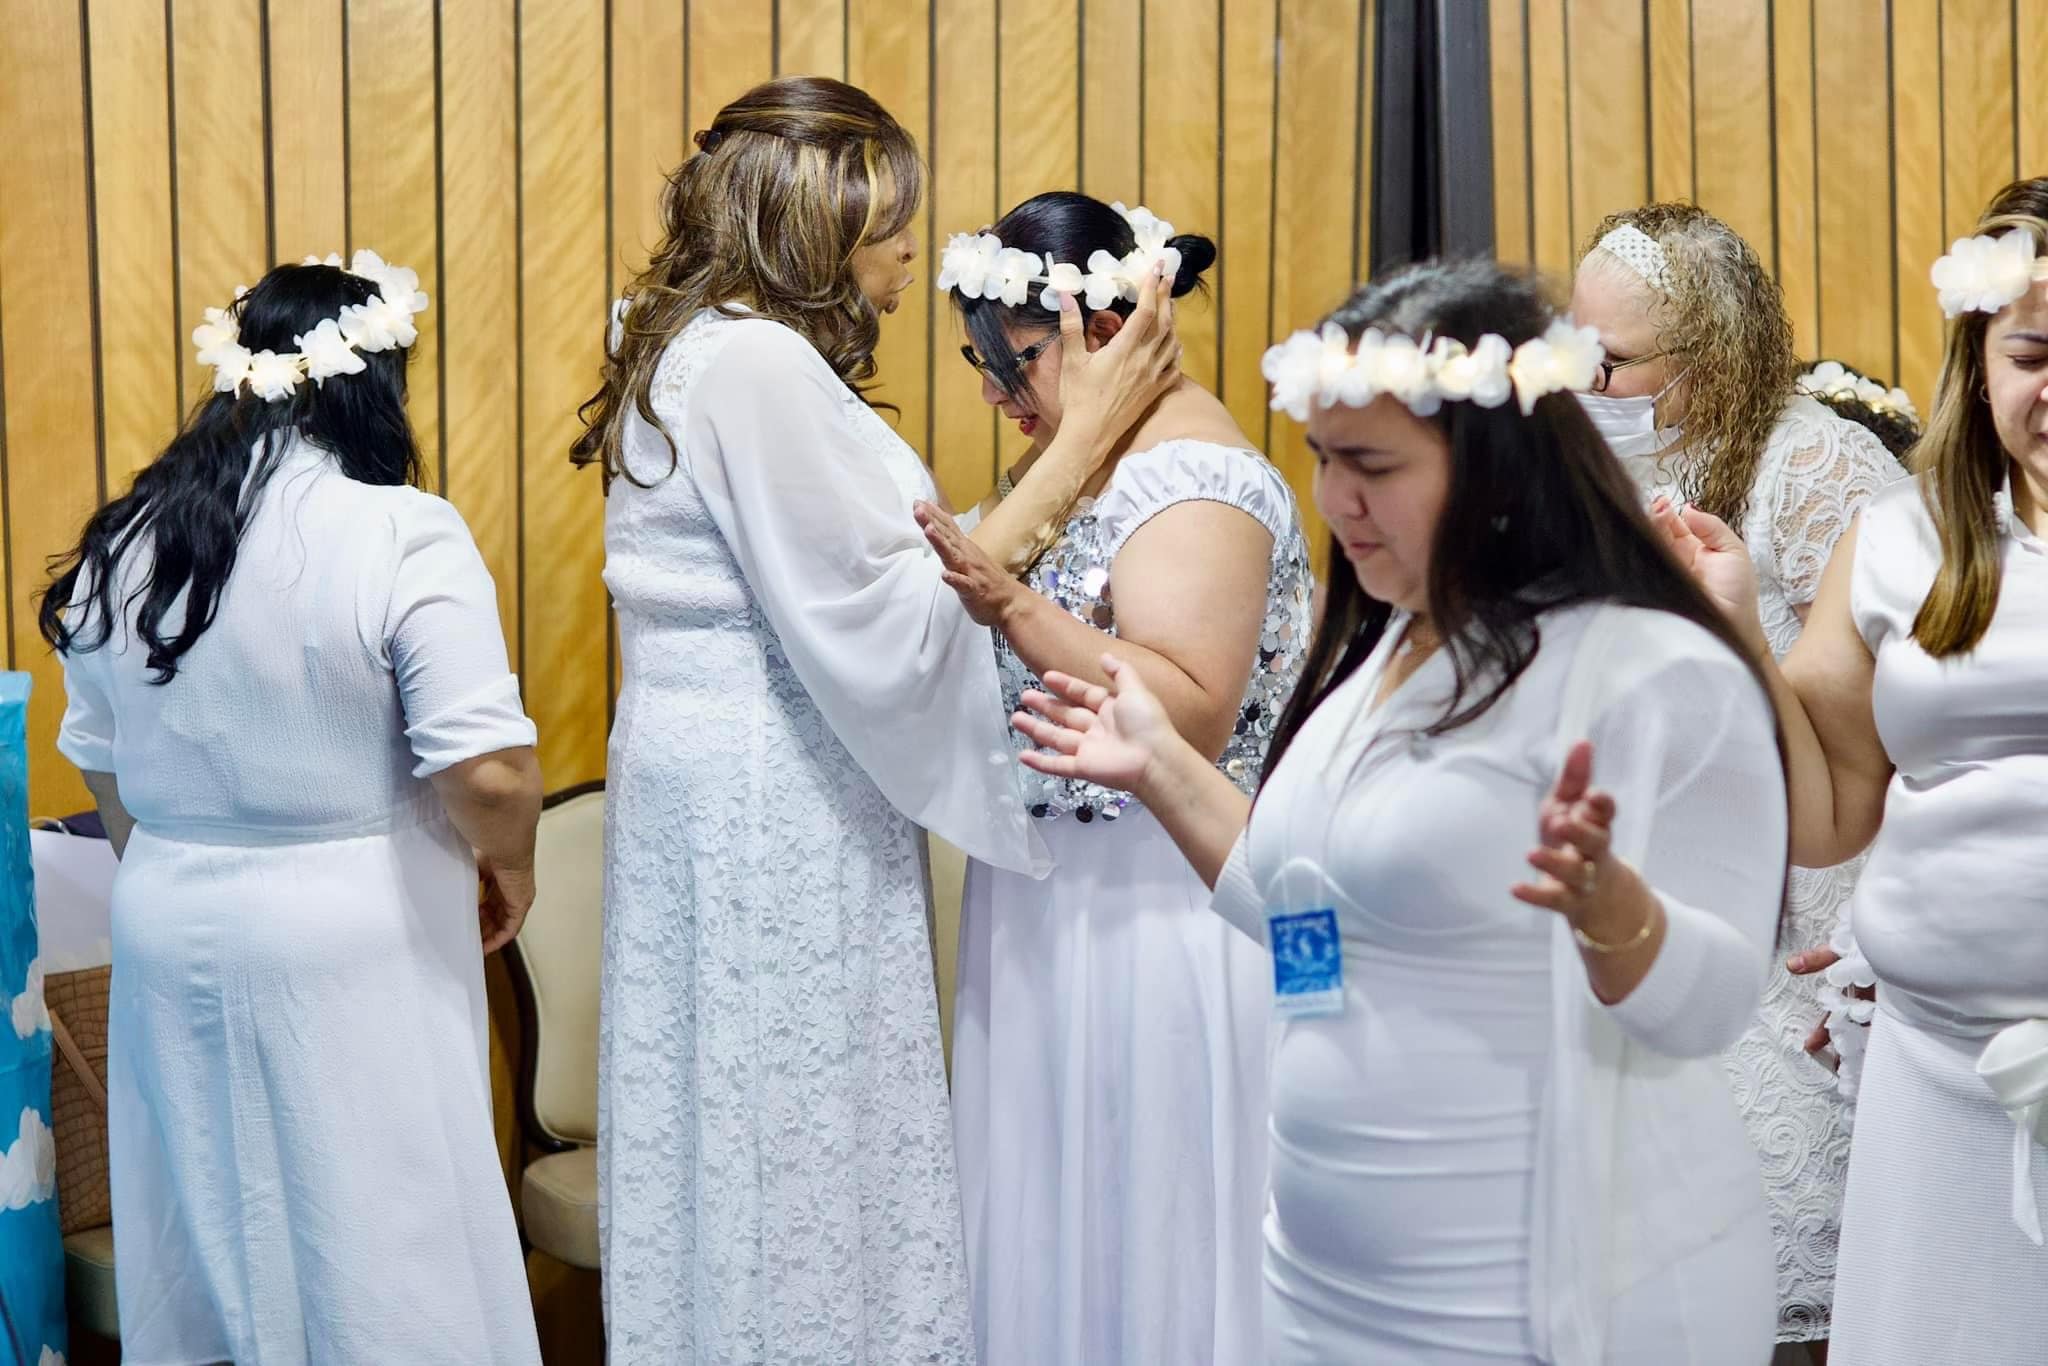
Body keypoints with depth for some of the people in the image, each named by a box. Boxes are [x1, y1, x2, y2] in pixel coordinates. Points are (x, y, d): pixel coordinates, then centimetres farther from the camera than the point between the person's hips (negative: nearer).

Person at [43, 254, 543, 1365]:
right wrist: (509, 871, -1)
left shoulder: (122, 542, 3)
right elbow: (488, 771, -20)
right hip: (352, 946, -5)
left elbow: (100, 765, 12)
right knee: (375, 1245, 6)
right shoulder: (404, 536, -16)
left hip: (166, 934, 6)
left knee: (208, 1239, 17)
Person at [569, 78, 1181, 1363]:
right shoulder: (759, 362, -16)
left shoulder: (705, 350, 15)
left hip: (720, 789, 10)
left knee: (737, 1146, 16)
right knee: (805, 1161, -1)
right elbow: (884, 631, -17)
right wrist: (1081, 444, -13)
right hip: (775, 817, -10)